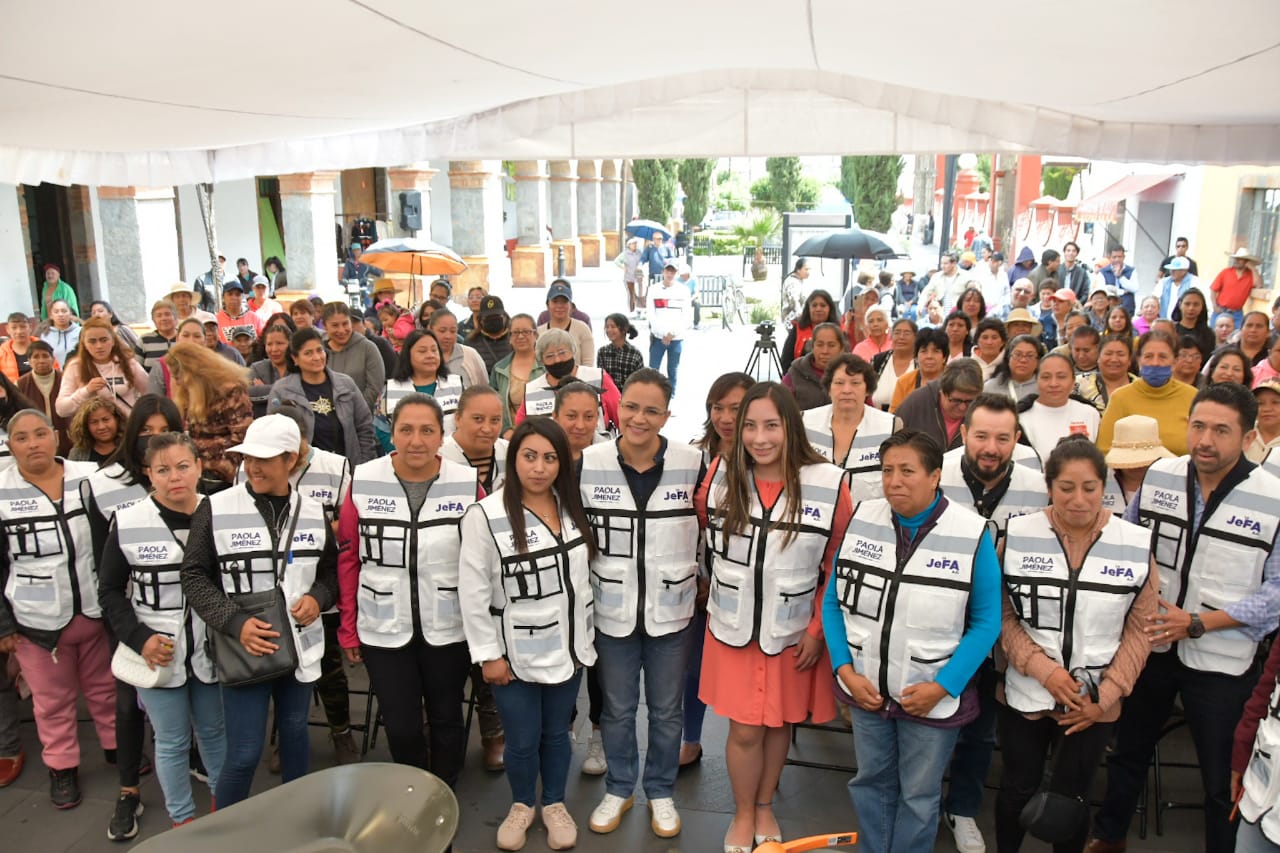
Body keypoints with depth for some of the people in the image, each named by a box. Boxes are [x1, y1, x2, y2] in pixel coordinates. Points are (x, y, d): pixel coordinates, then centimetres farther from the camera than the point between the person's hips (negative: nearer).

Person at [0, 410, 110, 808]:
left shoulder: (92, 477, -6)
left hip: (97, 610, 1)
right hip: (37, 621, -1)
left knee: (106, 686, 19)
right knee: (52, 700, 14)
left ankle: (118, 746, 40)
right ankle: (62, 766, 34)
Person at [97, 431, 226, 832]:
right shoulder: (128, 522, -10)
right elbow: (110, 589, 0)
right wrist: (139, 638, -11)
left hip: (209, 650, 2)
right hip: (157, 654, -1)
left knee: (215, 730, 18)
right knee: (172, 741, 11)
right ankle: (182, 819, 32)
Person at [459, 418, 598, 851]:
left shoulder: (573, 508, 0)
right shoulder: (485, 516, -17)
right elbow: (473, 592, -14)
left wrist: (587, 635, 10)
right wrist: (488, 653, -12)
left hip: (568, 647, 4)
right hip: (516, 653, -4)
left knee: (556, 733, 17)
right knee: (522, 739, 9)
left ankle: (555, 804, 39)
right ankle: (522, 805, 37)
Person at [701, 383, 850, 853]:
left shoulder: (829, 484, -16)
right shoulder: (720, 474, -9)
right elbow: (704, 523, 11)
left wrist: (818, 629, -6)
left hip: (794, 631, -1)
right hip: (733, 628, 1)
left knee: (779, 723, 17)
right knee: (745, 728, 7)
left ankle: (766, 807, 42)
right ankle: (743, 813, 34)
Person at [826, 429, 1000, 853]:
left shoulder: (972, 534, -15)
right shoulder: (861, 519, -7)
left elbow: (986, 622, -10)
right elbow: (833, 599, 0)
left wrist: (943, 686, -16)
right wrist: (844, 669, -8)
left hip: (933, 696, -3)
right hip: (865, 687, 3)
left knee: (919, 795, 15)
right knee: (871, 781, 21)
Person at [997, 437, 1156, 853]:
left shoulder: (1136, 544, -7)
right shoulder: (1018, 535, -8)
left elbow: (1139, 629, -2)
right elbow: (1002, 615, -4)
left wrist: (1105, 696, -7)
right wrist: (1041, 667, -16)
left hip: (1094, 704, 0)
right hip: (1024, 694, 0)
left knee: (1069, 799, 10)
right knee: (1017, 791, 16)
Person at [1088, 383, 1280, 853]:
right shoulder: (1159, 475, -5)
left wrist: (1197, 623, -18)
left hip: (1220, 660, -3)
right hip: (1149, 644, 4)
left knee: (1221, 780, 11)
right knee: (1128, 753, 21)